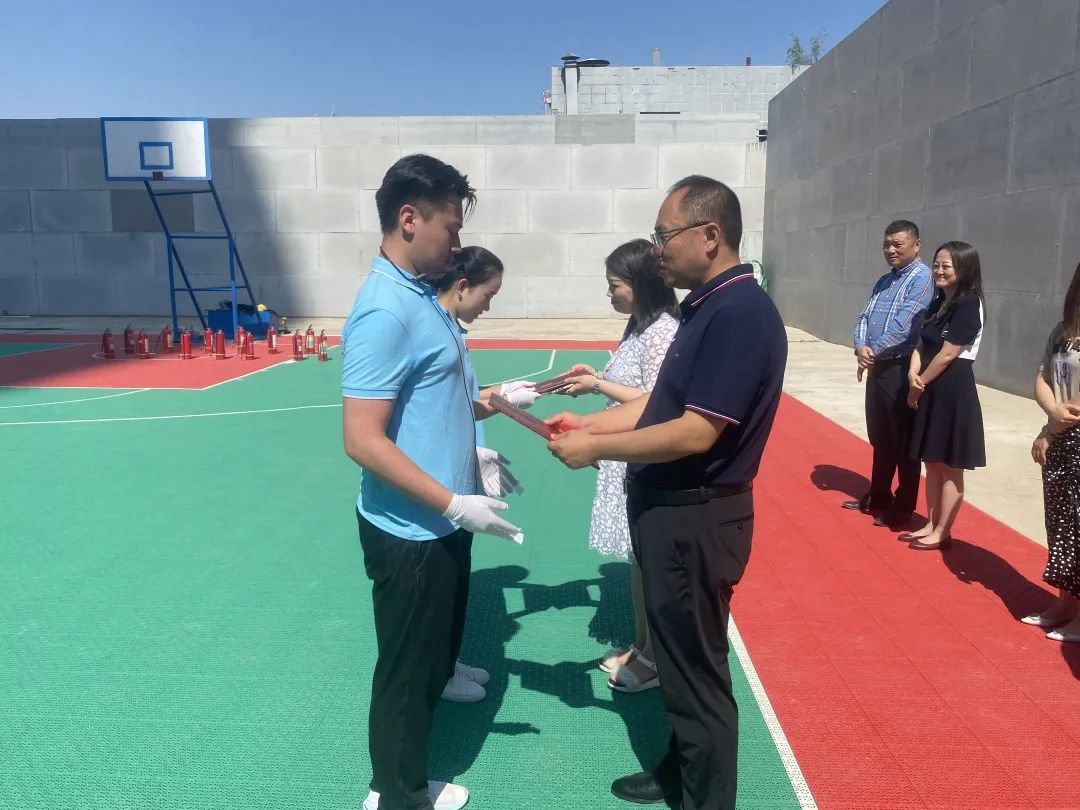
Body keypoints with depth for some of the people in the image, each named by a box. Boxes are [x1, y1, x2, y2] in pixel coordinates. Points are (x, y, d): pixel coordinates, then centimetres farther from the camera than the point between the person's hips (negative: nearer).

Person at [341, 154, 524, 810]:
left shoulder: (423, 297, 7)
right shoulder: (386, 312, -22)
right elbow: (363, 440, -26)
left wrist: (490, 402, 11)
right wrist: (454, 504, -24)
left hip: (440, 524, 10)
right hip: (411, 532, -9)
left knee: (432, 661, 22)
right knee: (408, 672, 9)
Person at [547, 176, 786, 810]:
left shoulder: (742, 313, -21)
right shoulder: (709, 306, 10)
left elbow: (696, 432, -25)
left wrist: (596, 448, -17)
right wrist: (587, 421, 6)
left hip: (695, 518, -10)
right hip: (672, 509, 10)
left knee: (697, 668, 7)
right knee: (679, 656, 23)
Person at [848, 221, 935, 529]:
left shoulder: (922, 278, -11)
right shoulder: (884, 280, 15)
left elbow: (903, 324, -20)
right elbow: (864, 316, 9)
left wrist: (873, 353, -13)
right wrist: (861, 347, -10)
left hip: (901, 369, -8)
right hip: (878, 368, 8)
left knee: (903, 442, 2)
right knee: (880, 439, 18)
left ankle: (903, 509, 13)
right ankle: (878, 497, 31)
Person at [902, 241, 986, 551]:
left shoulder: (968, 304, -14)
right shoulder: (938, 302, 12)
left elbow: (948, 354, -17)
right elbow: (921, 344, 9)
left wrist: (920, 384, -7)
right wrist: (913, 375, -8)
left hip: (954, 391, -9)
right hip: (931, 392, 9)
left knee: (950, 468, 2)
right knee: (933, 463, 15)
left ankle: (942, 533, 11)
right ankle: (931, 525, 26)